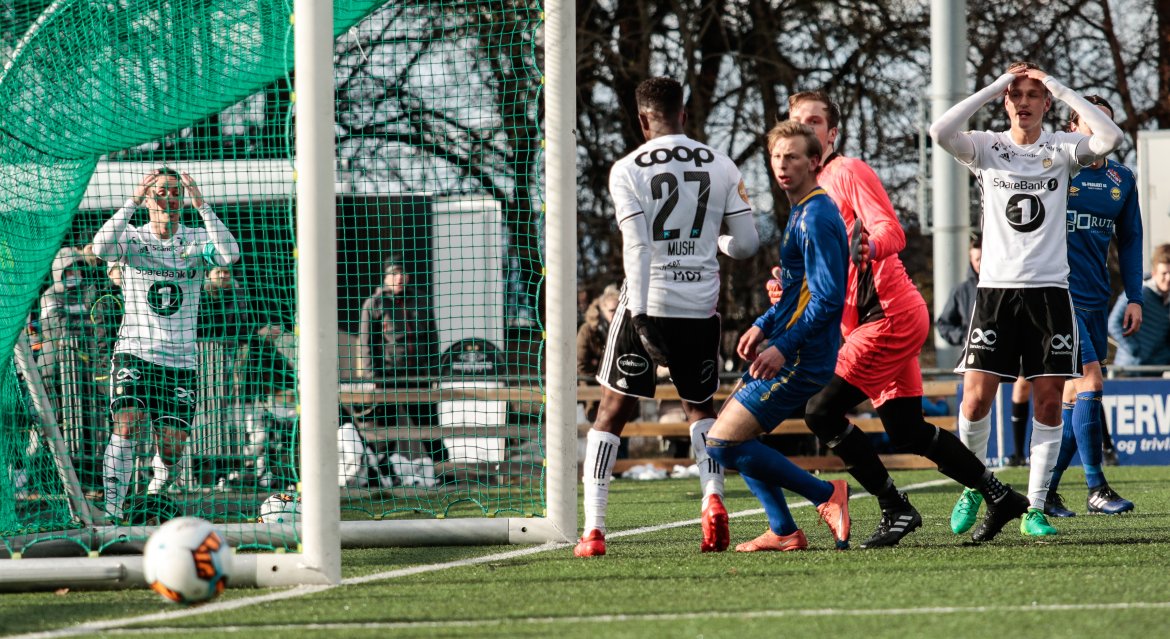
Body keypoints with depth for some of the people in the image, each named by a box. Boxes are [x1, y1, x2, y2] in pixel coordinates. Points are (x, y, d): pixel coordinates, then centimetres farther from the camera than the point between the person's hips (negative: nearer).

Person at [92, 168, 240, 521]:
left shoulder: (197, 240, 4)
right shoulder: (133, 237, 3)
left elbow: (230, 254, -17)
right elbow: (101, 247, -19)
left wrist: (202, 205, -22)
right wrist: (132, 202, -23)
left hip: (181, 359, 1)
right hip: (134, 352, -1)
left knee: (171, 448, -3)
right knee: (127, 425, -22)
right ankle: (112, 510, -21)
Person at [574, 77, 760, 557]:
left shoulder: (628, 170, -4)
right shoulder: (720, 167, 5)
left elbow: (637, 247, -13)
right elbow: (747, 243, 5)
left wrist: (640, 316, -15)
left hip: (648, 306, -3)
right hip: (701, 309, 3)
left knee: (611, 413, 8)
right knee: (700, 409, 22)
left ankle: (593, 529, 0)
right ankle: (713, 496, -3)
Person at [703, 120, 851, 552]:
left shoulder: (816, 218, -16)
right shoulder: (800, 212, 16)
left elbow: (828, 298, -23)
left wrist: (783, 347, -23)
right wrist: (764, 326, 16)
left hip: (800, 361, -11)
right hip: (787, 350, 11)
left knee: (723, 443, -13)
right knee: (731, 429, 17)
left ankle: (827, 496, -6)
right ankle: (783, 532, 17)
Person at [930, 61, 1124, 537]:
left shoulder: (1061, 149, 6)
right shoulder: (988, 147, 6)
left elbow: (1109, 137, -14)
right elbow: (941, 132, -14)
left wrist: (1061, 90, -9)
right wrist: (994, 88, -10)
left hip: (1049, 289, 0)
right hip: (995, 288, 0)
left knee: (1048, 401, -2)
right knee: (977, 396, -7)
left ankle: (1034, 510, 5)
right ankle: (973, 486, 17)